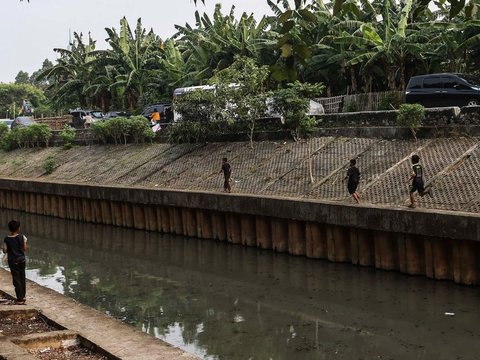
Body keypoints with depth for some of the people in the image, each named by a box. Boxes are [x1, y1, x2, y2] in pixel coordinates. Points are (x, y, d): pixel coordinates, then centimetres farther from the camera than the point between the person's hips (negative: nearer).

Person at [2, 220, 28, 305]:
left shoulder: (7, 239, -9)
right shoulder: (22, 237, -7)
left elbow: (5, 251, -5)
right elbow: (25, 249, -3)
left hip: (13, 261, -2)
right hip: (22, 259, 2)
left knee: (16, 280, 3)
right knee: (22, 278, 18)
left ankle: (20, 299, 3)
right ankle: (23, 296, 28)